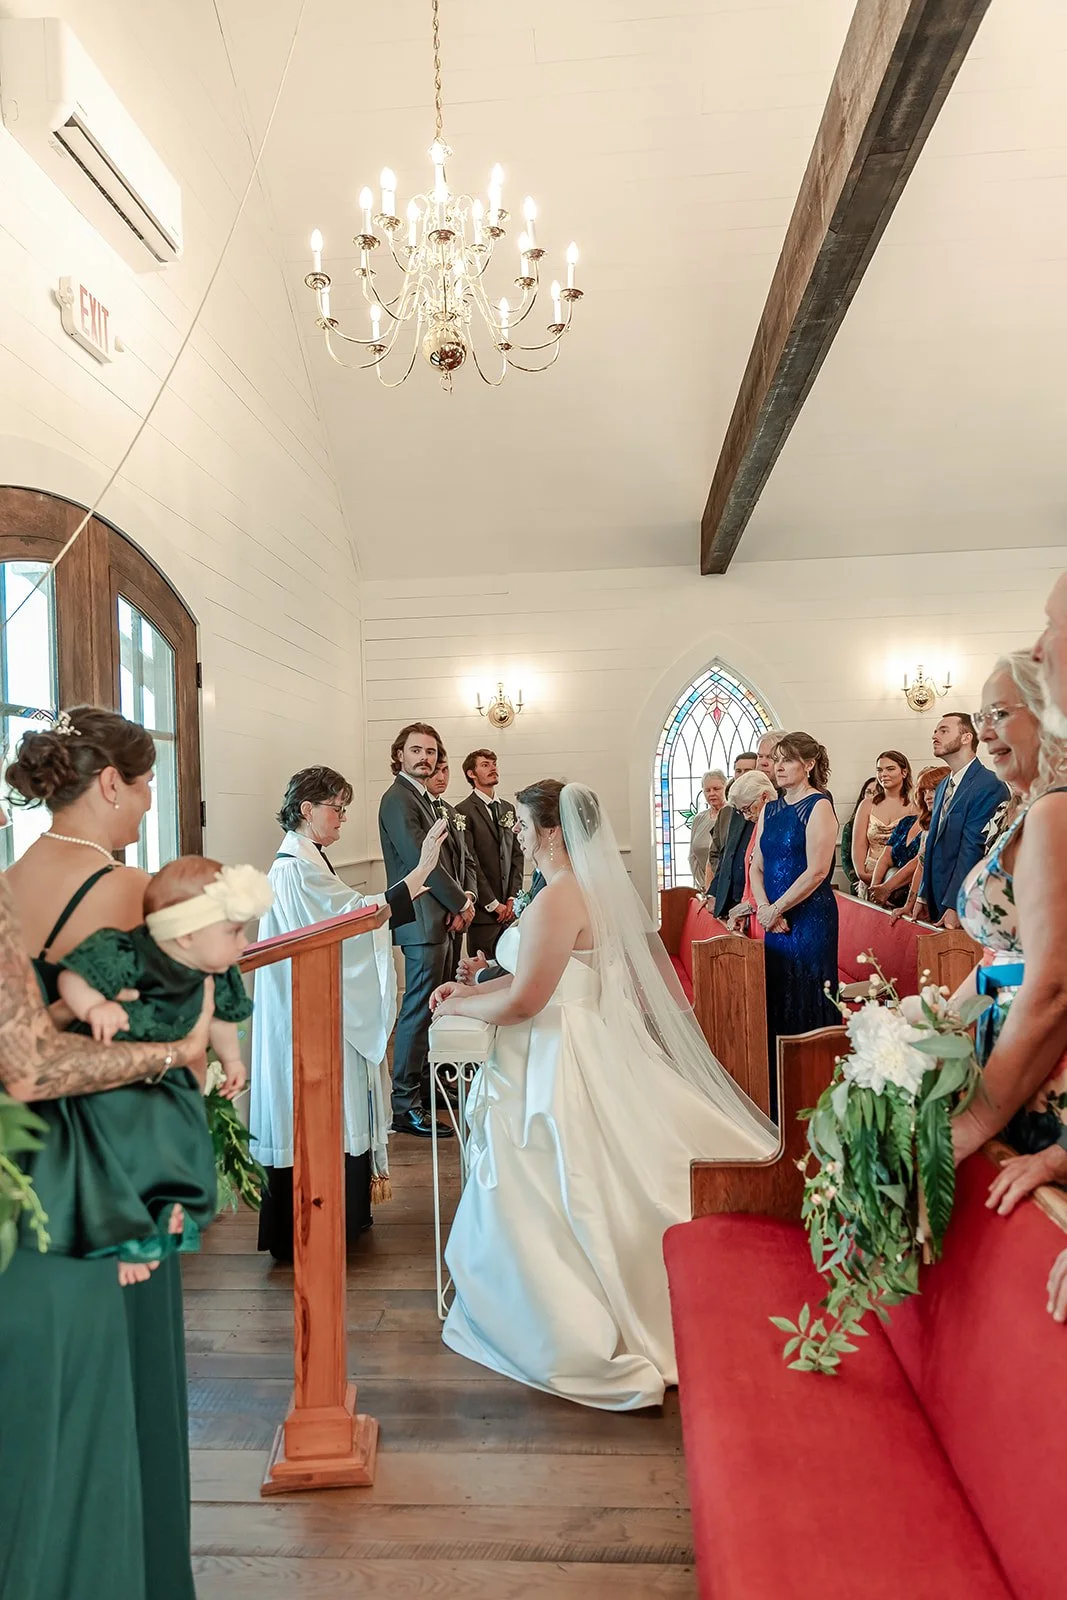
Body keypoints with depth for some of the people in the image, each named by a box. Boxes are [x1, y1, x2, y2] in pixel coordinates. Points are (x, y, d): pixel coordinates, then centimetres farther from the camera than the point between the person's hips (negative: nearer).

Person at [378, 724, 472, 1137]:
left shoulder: (425, 799, 18)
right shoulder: (397, 799, -13)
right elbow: (422, 860, -19)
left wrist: (460, 901, 1)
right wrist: (461, 903, -10)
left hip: (440, 918, 10)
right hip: (422, 920, -10)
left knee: (432, 1007, 17)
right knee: (418, 1009, -6)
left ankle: (427, 1086, 30)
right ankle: (405, 1105, 2)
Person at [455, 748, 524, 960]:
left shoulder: (508, 809, 16)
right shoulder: (463, 811, -7)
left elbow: (517, 855, 14)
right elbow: (469, 862, -10)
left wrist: (513, 898, 3)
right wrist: (493, 904, -10)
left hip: (509, 908, 6)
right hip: (482, 909, -6)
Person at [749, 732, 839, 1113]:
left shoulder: (819, 807, -8)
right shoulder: (770, 809, 13)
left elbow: (817, 871, -16)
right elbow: (756, 866, 10)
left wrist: (776, 909, -12)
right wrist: (764, 908, -6)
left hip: (811, 919, -7)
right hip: (774, 921, 7)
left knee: (808, 1000, -2)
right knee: (777, 1001, 9)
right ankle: (780, 1104, 20)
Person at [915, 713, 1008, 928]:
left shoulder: (989, 786, -13)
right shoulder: (943, 787, 17)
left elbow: (972, 849, -18)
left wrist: (955, 907, -20)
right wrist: (923, 896, 12)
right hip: (938, 903, 8)